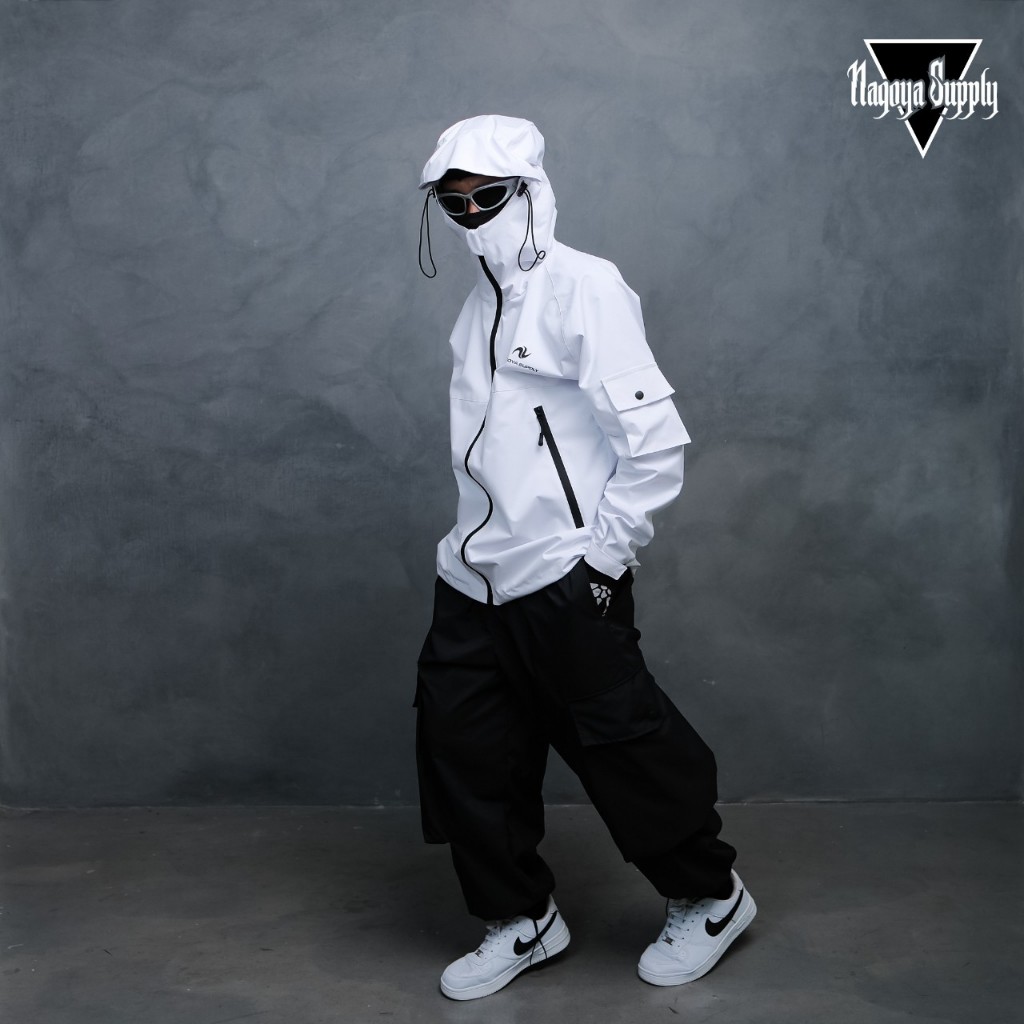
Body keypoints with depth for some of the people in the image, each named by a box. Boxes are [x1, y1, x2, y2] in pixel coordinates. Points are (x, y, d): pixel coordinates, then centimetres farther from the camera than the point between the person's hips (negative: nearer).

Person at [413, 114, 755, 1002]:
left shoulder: (583, 287, -12)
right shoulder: (482, 303, 14)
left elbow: (657, 435, -18)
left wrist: (607, 544, -14)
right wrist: (484, 535, 17)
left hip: (563, 580, -8)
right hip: (477, 578, 8)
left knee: (621, 742, 3)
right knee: (463, 746, 9)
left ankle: (711, 900, 27)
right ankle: (522, 920, 27)